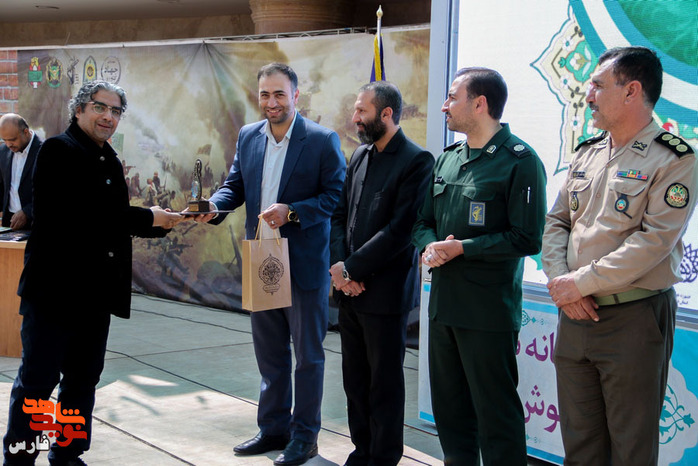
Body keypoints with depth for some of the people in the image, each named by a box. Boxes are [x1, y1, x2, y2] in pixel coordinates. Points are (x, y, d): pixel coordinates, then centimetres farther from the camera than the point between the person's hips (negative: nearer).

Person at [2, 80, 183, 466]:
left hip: (96, 292, 8)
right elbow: (79, 211, -22)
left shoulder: (109, 161, 16)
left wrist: (166, 222, 5)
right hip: (54, 287, -8)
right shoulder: (58, 151, -9)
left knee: (83, 379, 15)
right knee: (37, 379, -1)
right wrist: (147, 217, -17)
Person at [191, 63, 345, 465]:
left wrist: (291, 213, -22)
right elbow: (235, 186, 11)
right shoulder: (249, 136, 7)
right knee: (270, 352, 16)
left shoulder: (323, 140, -10)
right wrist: (213, 206, -10)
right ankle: (274, 428, 30)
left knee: (308, 352, 6)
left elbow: (336, 195, -12)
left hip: (305, 263, -6)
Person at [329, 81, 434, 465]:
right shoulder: (360, 156, 13)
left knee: (384, 381, 4)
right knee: (355, 377, 14)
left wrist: (352, 268, -15)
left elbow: (400, 230, -17)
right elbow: (340, 214, 12)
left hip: (386, 291, -7)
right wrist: (338, 265, -4)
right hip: (349, 289, 7)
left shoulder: (416, 161, -11)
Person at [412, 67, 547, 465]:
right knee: (449, 406, 16)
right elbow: (423, 221, 18)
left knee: (496, 413, 0)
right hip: (444, 304, 8)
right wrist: (430, 246, -5)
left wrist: (461, 248, -17)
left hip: (489, 311, -8)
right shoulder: (447, 160, 13)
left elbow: (526, 239, -15)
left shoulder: (519, 161, -10)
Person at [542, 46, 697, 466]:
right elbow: (556, 223, 12)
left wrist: (581, 282, -17)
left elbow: (653, 242, -18)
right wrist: (560, 281, -6)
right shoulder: (587, 154, 12)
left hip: (634, 318, -6)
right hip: (575, 316, 6)